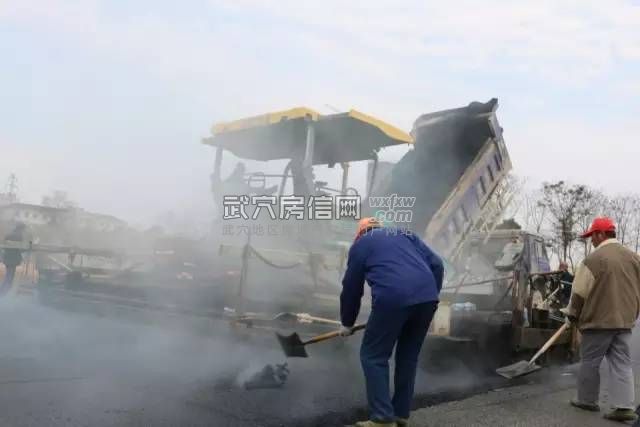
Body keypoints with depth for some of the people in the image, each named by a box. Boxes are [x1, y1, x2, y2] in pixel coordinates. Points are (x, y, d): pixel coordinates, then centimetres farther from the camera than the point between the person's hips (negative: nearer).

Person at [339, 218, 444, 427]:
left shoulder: (360, 244, 20)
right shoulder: (406, 234, 31)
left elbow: (351, 289, 22)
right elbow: (437, 264, 20)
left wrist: (347, 323, 34)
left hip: (393, 300, -5)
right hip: (427, 298, 5)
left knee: (373, 356, 8)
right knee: (409, 356, 19)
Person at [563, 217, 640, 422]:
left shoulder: (593, 259, -13)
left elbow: (579, 293, -9)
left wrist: (572, 314, 7)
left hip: (598, 320, -6)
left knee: (590, 362, 8)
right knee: (621, 363, 8)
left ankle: (587, 400, 18)